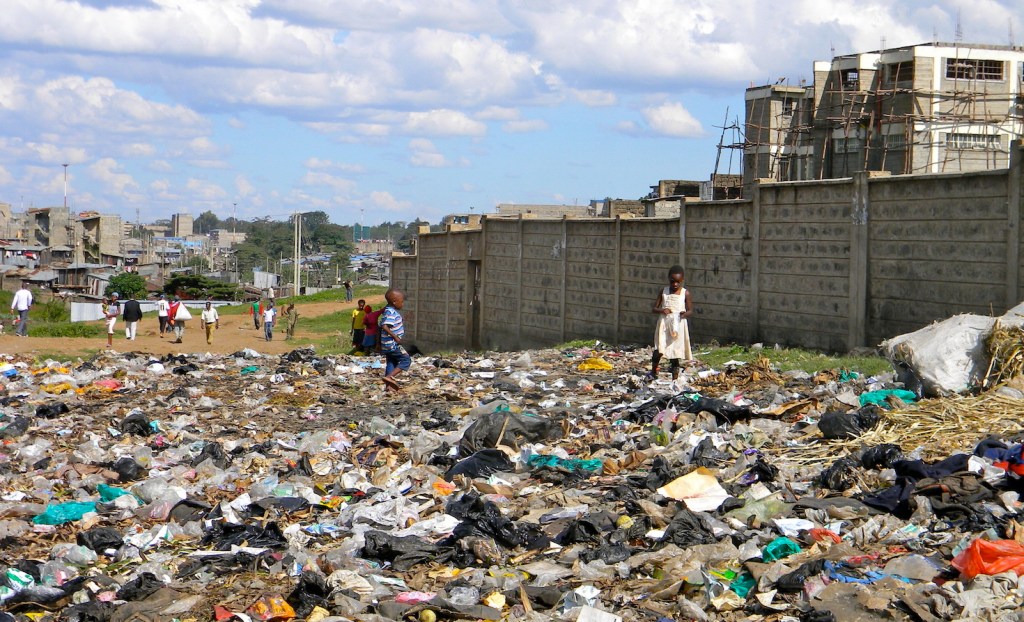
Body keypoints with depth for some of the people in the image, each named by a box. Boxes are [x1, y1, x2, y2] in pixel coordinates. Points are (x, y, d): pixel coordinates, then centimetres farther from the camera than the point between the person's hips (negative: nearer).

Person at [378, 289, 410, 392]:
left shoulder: (387, 311, 14)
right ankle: (390, 377, -12)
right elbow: (385, 327, -32)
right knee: (406, 360, -4)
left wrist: (379, 343, 26)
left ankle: (389, 385, 17)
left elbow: (380, 326, 21)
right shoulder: (391, 313, -19)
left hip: (387, 345, 10)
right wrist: (395, 337, -26)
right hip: (393, 344, -10)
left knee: (391, 363, 15)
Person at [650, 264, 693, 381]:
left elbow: (691, 310, 6)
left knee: (676, 352, 3)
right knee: (659, 350, -12)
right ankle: (653, 371, 10)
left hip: (678, 326, 0)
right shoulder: (664, 292, 4)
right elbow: (654, 309, 6)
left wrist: (685, 313, -17)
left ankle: (675, 377, 9)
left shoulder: (685, 293, 1)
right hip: (664, 325, 0)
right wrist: (662, 310, -15)